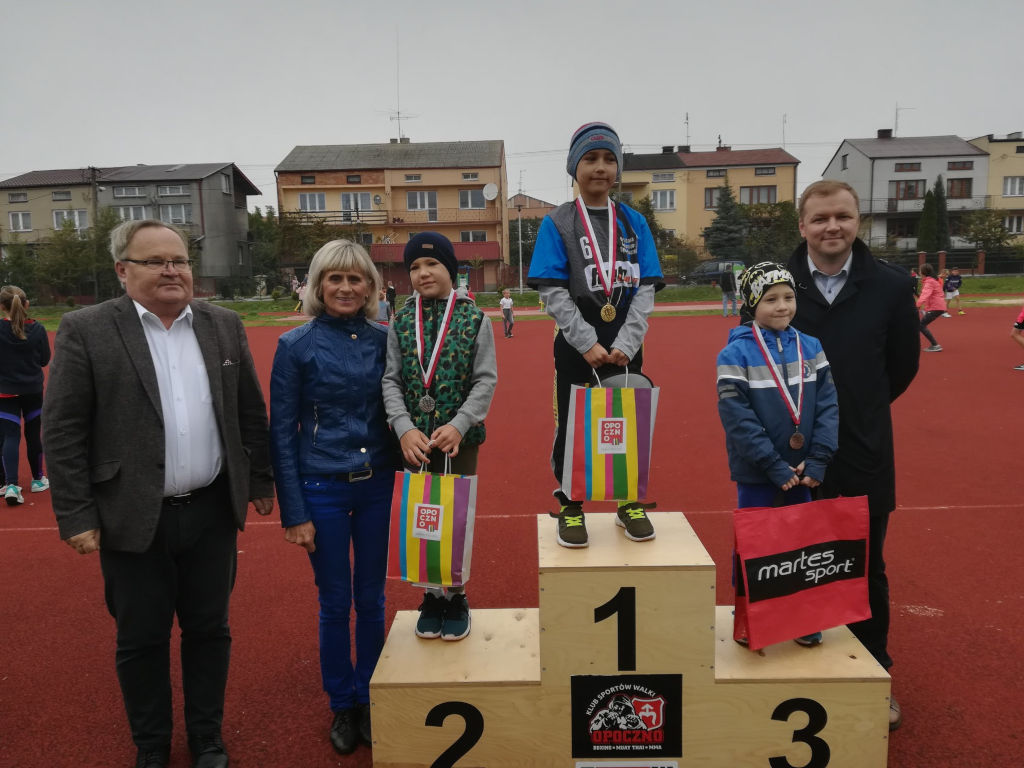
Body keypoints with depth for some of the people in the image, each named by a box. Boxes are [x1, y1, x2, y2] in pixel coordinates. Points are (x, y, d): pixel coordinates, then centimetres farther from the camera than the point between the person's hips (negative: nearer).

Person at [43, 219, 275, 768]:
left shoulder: (223, 326, 3)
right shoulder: (85, 330, -7)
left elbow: (251, 411, 9)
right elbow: (62, 430, -7)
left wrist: (261, 481, 10)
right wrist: (76, 515, -9)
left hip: (212, 512, 3)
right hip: (134, 519, -2)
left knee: (209, 630, 15)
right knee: (141, 639, 14)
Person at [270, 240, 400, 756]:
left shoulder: (384, 340, 0)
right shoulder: (296, 345, -6)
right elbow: (282, 432, -5)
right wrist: (294, 513, -7)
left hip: (377, 486, 2)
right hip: (322, 489, -2)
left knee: (371, 599, 14)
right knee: (335, 604, 11)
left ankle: (369, 697, 35)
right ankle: (342, 704, 33)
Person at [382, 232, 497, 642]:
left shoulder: (474, 319, -3)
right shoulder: (400, 323, 4)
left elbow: (486, 380, -6)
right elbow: (391, 381, 1)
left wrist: (458, 426, -17)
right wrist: (405, 429, -14)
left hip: (459, 437, -2)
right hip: (415, 440, 2)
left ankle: (456, 596, 26)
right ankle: (432, 596, 29)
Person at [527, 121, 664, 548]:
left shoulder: (634, 222, 5)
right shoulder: (557, 223, -2)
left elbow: (645, 289, 0)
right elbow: (552, 292, -9)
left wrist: (625, 344, -12)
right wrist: (589, 344, -16)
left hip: (625, 344, 3)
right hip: (576, 345, -2)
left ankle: (629, 503, 29)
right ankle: (570, 508, 22)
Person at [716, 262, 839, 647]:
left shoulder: (810, 348, 2)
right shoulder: (736, 353, -12)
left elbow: (828, 405, 0)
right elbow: (737, 416, -17)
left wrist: (818, 459, -10)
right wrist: (774, 465, -18)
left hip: (801, 471, 4)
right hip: (756, 474, -4)